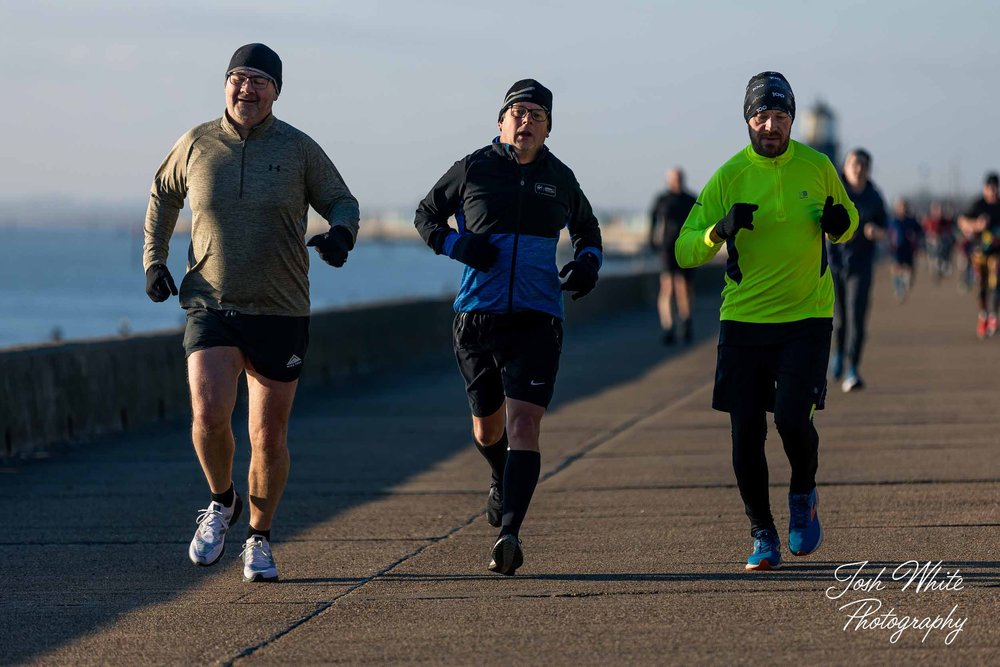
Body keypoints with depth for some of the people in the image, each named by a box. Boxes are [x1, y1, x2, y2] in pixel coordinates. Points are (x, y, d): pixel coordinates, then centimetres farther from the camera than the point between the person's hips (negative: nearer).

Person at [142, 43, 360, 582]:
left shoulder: (299, 149, -2)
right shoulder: (197, 144, 2)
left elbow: (342, 202, 7)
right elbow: (163, 195, 20)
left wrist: (341, 235, -16)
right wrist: (153, 260, 11)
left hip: (280, 314, 0)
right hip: (211, 309, 0)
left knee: (269, 436, 4)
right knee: (209, 415, -20)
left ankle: (259, 540, 24)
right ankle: (222, 502, 9)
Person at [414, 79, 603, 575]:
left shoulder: (559, 179, 8)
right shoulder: (472, 170, 2)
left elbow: (586, 228, 26)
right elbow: (426, 215, 13)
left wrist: (588, 262, 5)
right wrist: (455, 244, -7)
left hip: (537, 319, -1)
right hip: (476, 317, 1)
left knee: (523, 425, -16)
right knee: (487, 429, 15)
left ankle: (509, 534, -24)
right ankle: (502, 484, 50)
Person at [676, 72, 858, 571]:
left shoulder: (817, 168, 1)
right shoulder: (729, 176, -3)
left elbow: (848, 222, 18)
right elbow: (685, 251, -4)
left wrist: (838, 224, -7)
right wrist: (721, 230, -25)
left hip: (807, 318, 0)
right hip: (744, 320, 1)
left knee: (792, 417, -17)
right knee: (746, 434, -1)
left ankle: (803, 499, 14)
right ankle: (762, 536, 16)